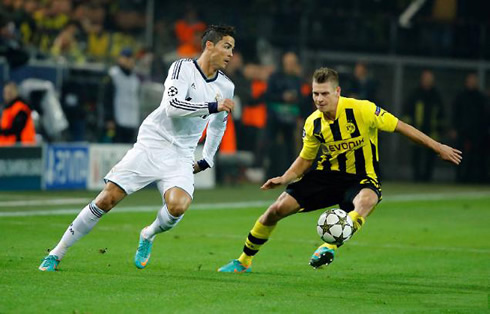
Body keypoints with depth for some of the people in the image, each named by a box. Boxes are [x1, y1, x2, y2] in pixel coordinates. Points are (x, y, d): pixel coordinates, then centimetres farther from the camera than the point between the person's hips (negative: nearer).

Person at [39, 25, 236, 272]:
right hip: (151, 144, -3)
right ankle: (56, 254, 1)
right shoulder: (183, 68, -7)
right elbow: (173, 106, -22)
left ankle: (148, 236, 8)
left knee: (178, 206, -26)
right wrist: (212, 106, -23)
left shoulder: (226, 87, 9)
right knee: (107, 198, -11)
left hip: (181, 156, 3)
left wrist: (206, 161, 27)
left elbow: (219, 123, 28)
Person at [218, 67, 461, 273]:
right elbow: (305, 159, 11)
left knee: (365, 201, -42)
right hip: (327, 174, 4)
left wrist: (438, 147, -8)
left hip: (361, 178, -4)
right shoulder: (313, 123, -5)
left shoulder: (362, 110, -20)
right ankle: (244, 262, 14)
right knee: (276, 210, -4)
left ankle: (329, 246, -46)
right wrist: (284, 179, -7)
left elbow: (400, 126, -11)